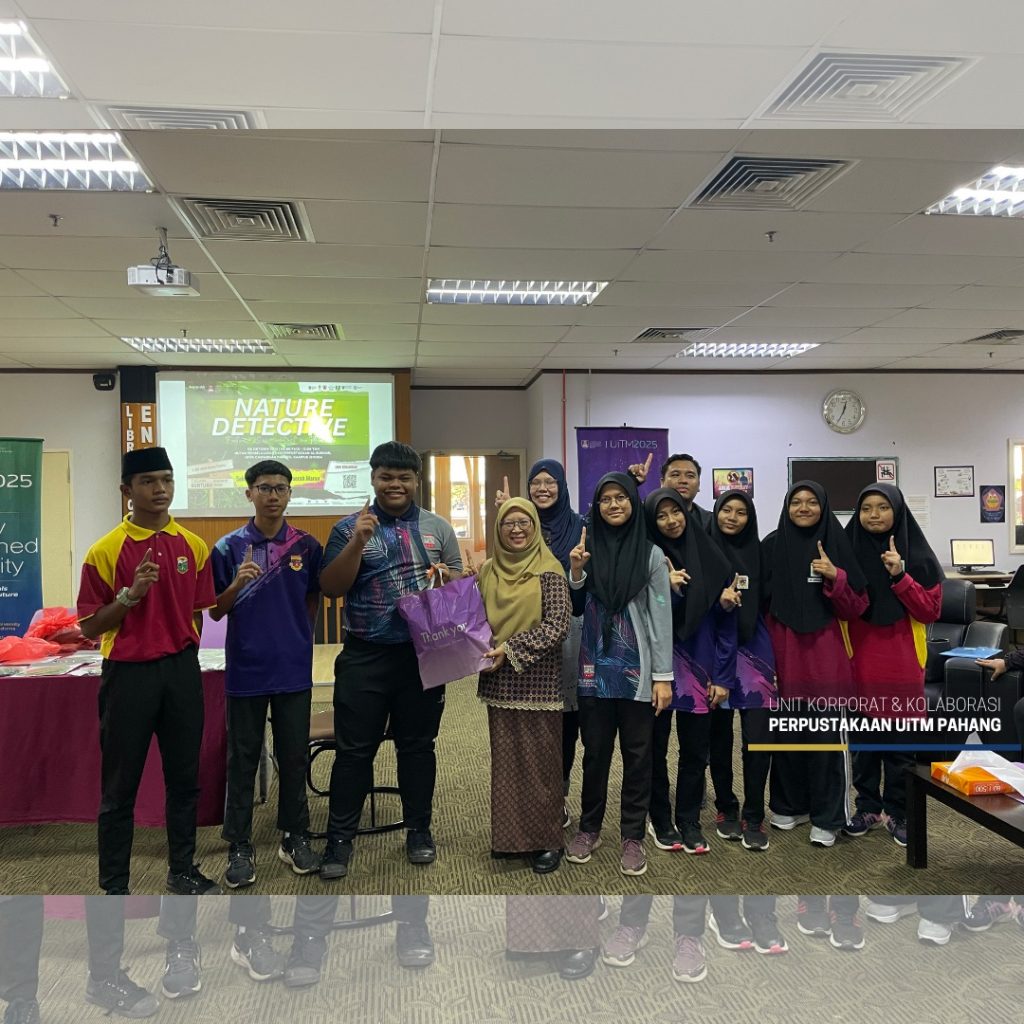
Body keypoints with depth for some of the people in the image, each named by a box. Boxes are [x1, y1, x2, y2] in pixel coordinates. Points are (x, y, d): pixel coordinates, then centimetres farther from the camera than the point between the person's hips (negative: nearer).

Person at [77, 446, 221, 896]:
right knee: (120, 786, 6)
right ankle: (114, 888, 19)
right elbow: (89, 627, -6)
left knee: (185, 777, 12)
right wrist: (130, 594, -20)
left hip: (181, 671, 4)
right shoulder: (105, 551, -8)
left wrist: (182, 658, 8)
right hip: (127, 674, -3)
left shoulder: (194, 546, 3)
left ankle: (183, 870, 28)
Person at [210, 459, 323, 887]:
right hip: (245, 669, -1)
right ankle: (240, 845, 20)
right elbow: (215, 612, -2)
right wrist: (237, 585, -19)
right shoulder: (229, 547, -3)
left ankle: (295, 837, 25)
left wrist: (299, 639, 5)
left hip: (294, 669, 1)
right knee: (243, 759, 8)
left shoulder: (307, 547, 1)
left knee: (294, 756, 10)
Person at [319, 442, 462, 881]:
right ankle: (339, 838, 15)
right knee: (354, 749, 4)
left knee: (418, 745, 12)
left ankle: (419, 829, 27)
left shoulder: (438, 527, 7)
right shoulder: (349, 528, 0)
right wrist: (358, 543, -19)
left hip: (424, 654, 2)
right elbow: (331, 588, -7)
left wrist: (447, 576, -12)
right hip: (364, 656, -2)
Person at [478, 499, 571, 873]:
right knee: (504, 759, 12)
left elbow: (557, 624, -14)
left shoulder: (548, 570, -7)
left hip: (537, 680, -4)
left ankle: (546, 841, 16)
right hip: (499, 681, 4)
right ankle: (508, 836, 26)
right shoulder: (488, 571, 8)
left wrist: (511, 649, -18)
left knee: (539, 761, 3)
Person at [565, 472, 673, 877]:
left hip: (636, 671, -2)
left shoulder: (651, 554, -2)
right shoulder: (587, 549, 5)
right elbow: (575, 610, 9)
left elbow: (662, 616, -3)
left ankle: (633, 836, 18)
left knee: (637, 753, 6)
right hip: (595, 668, 2)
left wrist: (663, 676, -7)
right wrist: (575, 573, -9)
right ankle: (589, 827, 26)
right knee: (595, 751, 11)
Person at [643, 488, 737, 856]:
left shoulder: (712, 559, 0)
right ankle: (661, 821, 24)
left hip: (699, 668, 2)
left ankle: (689, 822, 24)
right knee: (657, 747, 9)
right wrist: (666, 589, -24)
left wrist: (723, 676, -2)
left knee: (695, 750, 9)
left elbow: (726, 620, 1)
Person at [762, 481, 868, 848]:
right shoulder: (772, 545, 4)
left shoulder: (837, 545, 1)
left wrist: (835, 577, -16)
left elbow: (855, 608, 0)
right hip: (783, 652, 1)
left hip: (824, 655, -1)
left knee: (823, 734, 0)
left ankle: (826, 818, 11)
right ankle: (789, 805, 25)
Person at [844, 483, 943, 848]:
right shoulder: (848, 551, 2)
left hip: (901, 661, -1)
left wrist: (899, 577, -17)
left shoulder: (917, 556, -1)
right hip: (859, 661, 1)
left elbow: (931, 611, -5)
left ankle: (898, 812, 18)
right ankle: (867, 807, 22)